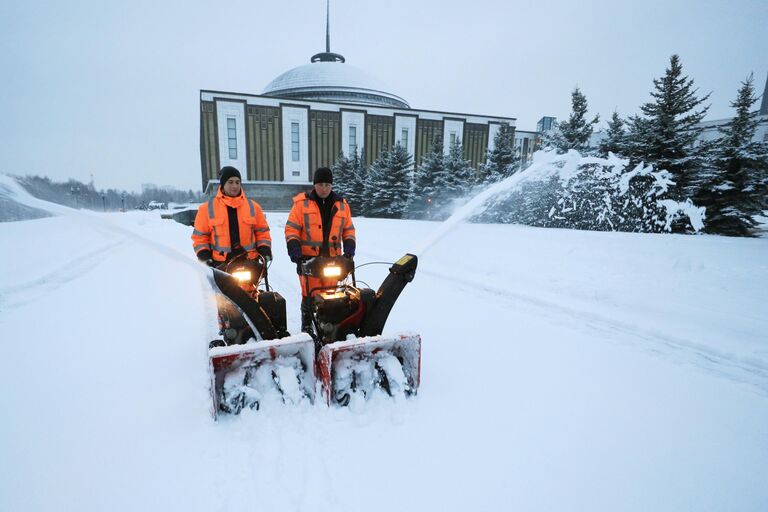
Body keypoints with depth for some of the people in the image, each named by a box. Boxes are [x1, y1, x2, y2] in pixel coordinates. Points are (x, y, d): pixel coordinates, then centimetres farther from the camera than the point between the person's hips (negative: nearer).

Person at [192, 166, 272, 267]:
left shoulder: (253, 206, 7)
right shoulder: (207, 208, 3)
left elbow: (262, 231, 11)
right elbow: (200, 236, 8)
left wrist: (265, 250, -2)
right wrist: (204, 255, -4)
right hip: (220, 265, -1)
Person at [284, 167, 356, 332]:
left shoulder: (341, 204, 12)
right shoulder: (302, 202, 3)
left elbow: (348, 228, 19)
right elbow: (291, 228, 3)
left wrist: (349, 244, 3)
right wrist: (293, 246, -10)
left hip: (332, 258, 3)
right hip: (308, 258, -3)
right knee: (309, 295, -3)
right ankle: (307, 326, 11)